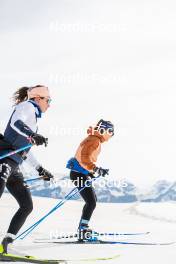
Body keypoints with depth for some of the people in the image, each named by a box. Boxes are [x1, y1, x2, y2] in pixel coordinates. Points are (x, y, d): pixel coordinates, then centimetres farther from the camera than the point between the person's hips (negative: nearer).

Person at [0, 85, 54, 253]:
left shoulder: (33, 116, 30)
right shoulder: (27, 106, 5)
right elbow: (16, 122, -19)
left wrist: (40, 169, 39)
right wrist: (32, 136, -36)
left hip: (14, 165, 10)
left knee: (27, 206, 6)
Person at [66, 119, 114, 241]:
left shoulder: (94, 140, 18)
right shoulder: (94, 140, -15)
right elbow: (84, 158, -27)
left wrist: (91, 172, 21)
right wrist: (96, 169, -34)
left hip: (82, 174, 11)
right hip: (79, 174, -11)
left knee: (92, 200, 18)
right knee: (91, 202, -14)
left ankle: (83, 228, 26)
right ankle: (83, 231, -13)